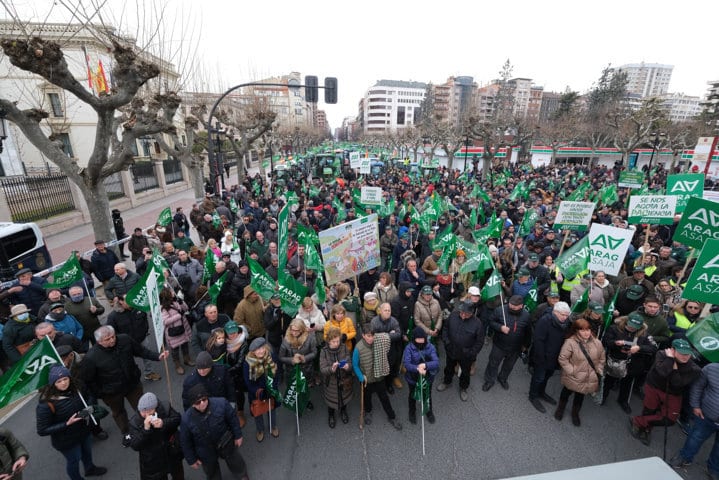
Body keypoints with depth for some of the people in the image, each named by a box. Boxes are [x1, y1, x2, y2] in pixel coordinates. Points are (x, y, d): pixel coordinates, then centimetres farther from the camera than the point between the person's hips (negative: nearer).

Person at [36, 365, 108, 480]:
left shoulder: (75, 388, -17)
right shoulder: (46, 404, -31)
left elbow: (89, 398, 3)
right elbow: (42, 431, -24)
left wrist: (88, 409, -14)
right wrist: (67, 424, -32)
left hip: (84, 430, 5)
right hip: (66, 441, -5)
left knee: (87, 451, 30)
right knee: (74, 460, 21)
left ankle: (90, 469, 60)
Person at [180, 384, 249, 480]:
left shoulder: (221, 403, -31)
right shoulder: (186, 419, -28)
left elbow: (232, 419, -13)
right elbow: (186, 442, -10)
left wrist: (238, 435, -4)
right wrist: (191, 459, -1)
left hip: (226, 443, 1)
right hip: (206, 453, 0)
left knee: (236, 463, 27)